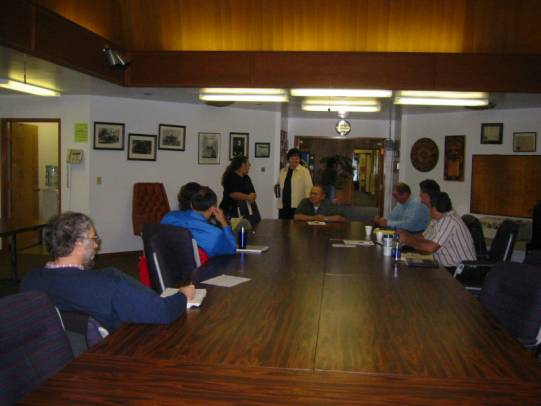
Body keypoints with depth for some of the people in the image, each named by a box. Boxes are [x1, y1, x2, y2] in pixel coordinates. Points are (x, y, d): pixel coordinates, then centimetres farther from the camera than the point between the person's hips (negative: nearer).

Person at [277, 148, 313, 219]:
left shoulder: (304, 171, -1)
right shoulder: (283, 171, 15)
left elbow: (309, 188, -6)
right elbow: (278, 186, 26)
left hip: (297, 206, -5)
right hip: (283, 206, 5)